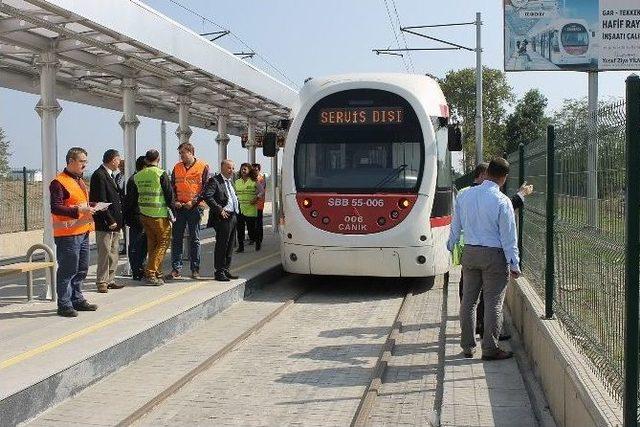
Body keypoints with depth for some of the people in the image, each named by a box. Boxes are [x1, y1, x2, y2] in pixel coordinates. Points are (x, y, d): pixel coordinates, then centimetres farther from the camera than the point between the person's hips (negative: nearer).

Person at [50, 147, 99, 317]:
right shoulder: (58, 182, -12)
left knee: (81, 269, 15)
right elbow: (55, 208, -20)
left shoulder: (80, 181, 18)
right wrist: (79, 211, -25)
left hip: (83, 232, 9)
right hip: (67, 234, -9)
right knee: (67, 270, -4)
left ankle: (77, 300, 26)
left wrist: (90, 209, 10)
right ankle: (64, 305, 4)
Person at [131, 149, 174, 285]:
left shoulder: (137, 176, 6)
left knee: (152, 243, 16)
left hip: (143, 214, 6)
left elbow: (134, 195, 13)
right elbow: (169, 193, -11)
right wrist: (171, 208, 1)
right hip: (159, 214, -6)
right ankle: (150, 273, -5)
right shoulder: (161, 174, -12)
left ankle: (157, 273, 22)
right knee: (163, 242, 3)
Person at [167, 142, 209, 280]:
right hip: (179, 207, 3)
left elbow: (206, 188, -4)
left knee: (194, 239, 3)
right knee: (176, 239, 2)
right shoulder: (177, 167, 12)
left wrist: (193, 202, -13)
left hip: (195, 207, -3)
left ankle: (195, 269, 10)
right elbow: (172, 186, 13)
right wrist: (175, 201, -3)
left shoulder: (203, 167, 0)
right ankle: (176, 269, 8)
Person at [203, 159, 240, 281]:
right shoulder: (214, 181, -7)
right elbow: (207, 196, -19)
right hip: (224, 218, -9)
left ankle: (226, 270, 21)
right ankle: (219, 272, 1)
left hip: (233, 217, 9)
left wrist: (237, 210, 14)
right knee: (221, 246, -5)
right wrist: (219, 209, -21)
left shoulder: (230, 181, 19)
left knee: (229, 246, 13)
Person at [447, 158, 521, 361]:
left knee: (468, 299, 13)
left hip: (469, 252, 5)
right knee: (493, 302, 3)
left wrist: (449, 248, 25)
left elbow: (455, 226, 10)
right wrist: (514, 264, -3)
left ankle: (467, 346, 22)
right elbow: (508, 237, -10)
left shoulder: (464, 195, 1)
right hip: (494, 255, -5)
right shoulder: (502, 201, -14)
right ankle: (490, 349, 9)